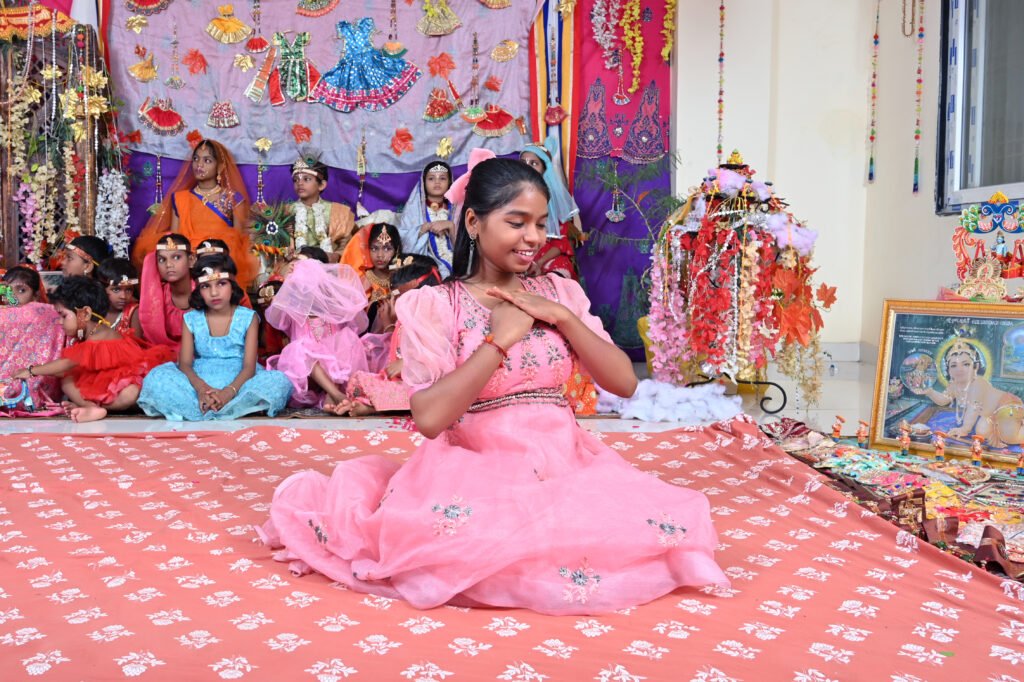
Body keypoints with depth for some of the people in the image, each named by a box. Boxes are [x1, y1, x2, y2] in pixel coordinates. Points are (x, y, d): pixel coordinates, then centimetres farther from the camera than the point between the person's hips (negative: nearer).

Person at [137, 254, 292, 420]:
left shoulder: (247, 318, 0)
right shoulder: (191, 319, 6)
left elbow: (249, 366, -8)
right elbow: (185, 363, -3)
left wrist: (229, 392, -28)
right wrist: (201, 387, -26)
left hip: (237, 381, -1)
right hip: (200, 381, 1)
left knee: (281, 381, -30)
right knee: (156, 378, -24)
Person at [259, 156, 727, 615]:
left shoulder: (560, 292, 10)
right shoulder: (432, 304, -2)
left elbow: (624, 383, 4)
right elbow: (430, 418, -16)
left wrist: (562, 317, -7)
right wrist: (501, 337, -14)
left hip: (567, 466, 5)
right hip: (478, 470, -5)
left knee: (676, 521, -19)